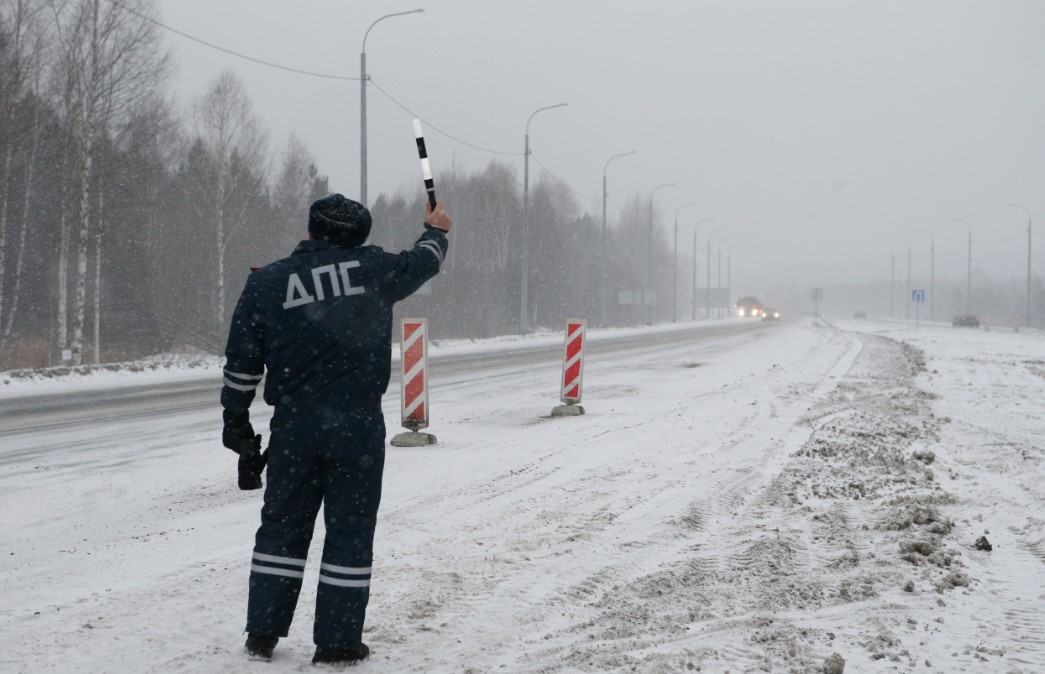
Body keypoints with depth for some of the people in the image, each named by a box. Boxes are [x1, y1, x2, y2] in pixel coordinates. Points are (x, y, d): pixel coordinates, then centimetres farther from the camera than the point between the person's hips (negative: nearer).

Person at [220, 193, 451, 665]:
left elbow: (241, 364, 4)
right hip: (358, 426, -2)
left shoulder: (264, 284, 1)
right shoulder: (372, 269, -3)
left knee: (282, 525, 13)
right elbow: (420, 264, 18)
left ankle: (262, 632, 16)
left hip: (293, 427, 2)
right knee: (350, 528, 6)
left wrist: (236, 423, 14)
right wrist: (436, 231, 40)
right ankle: (337, 641, 8)